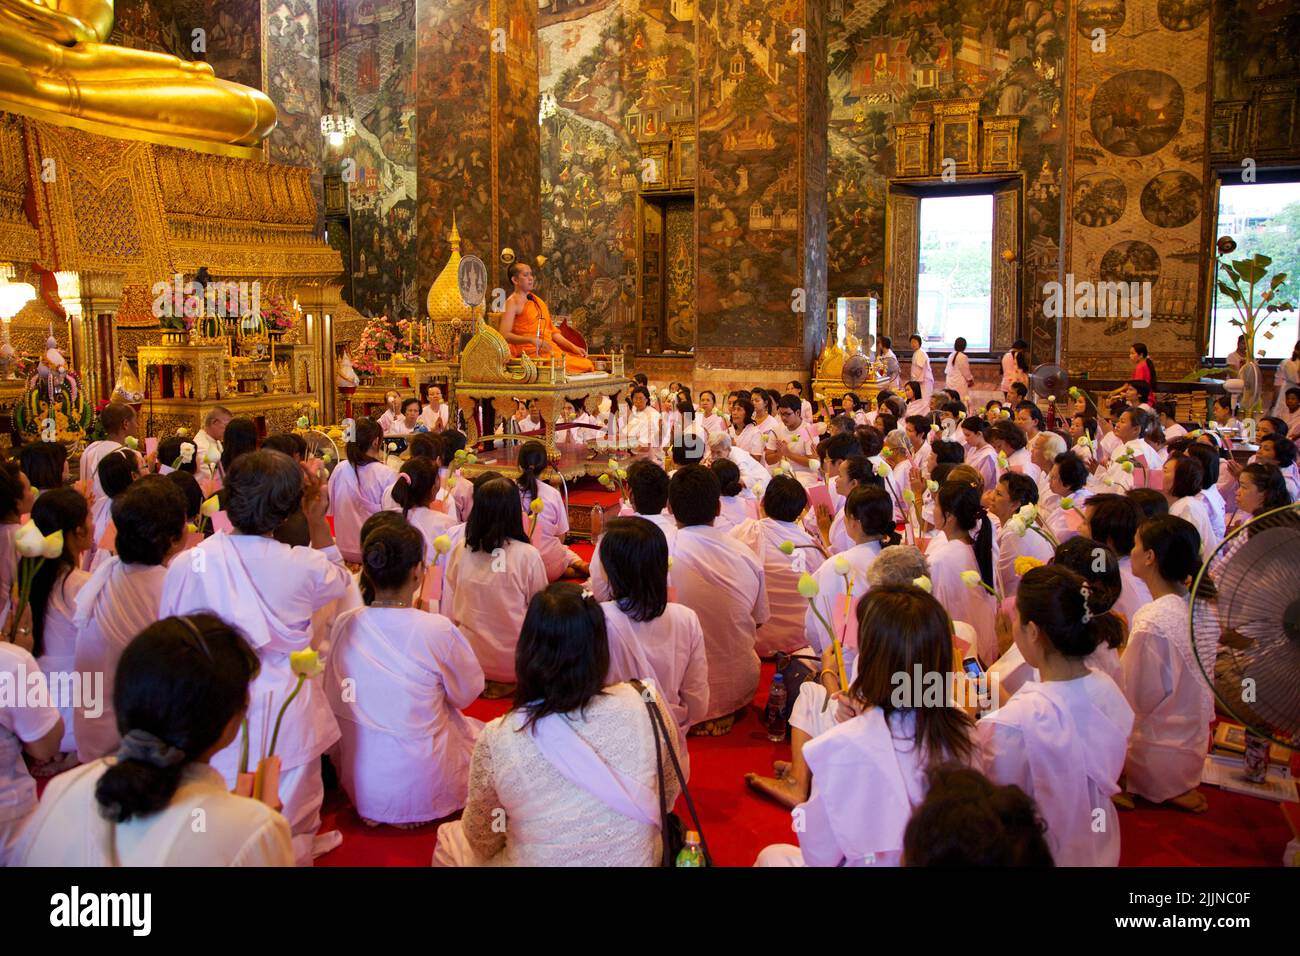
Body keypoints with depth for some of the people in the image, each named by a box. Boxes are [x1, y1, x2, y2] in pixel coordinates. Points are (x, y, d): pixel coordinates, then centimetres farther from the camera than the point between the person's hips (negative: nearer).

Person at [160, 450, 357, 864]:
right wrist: (318, 520, 9)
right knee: (290, 834, 18)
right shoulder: (304, 567, -18)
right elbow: (340, 581, 8)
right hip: (287, 726, -1)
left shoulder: (184, 566, -13)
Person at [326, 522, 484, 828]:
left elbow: (333, 697, 6)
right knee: (478, 732, 22)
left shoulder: (344, 625, -9)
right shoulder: (437, 630, -21)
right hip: (423, 788, -5)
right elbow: (466, 695, -6)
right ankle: (411, 813, 19)